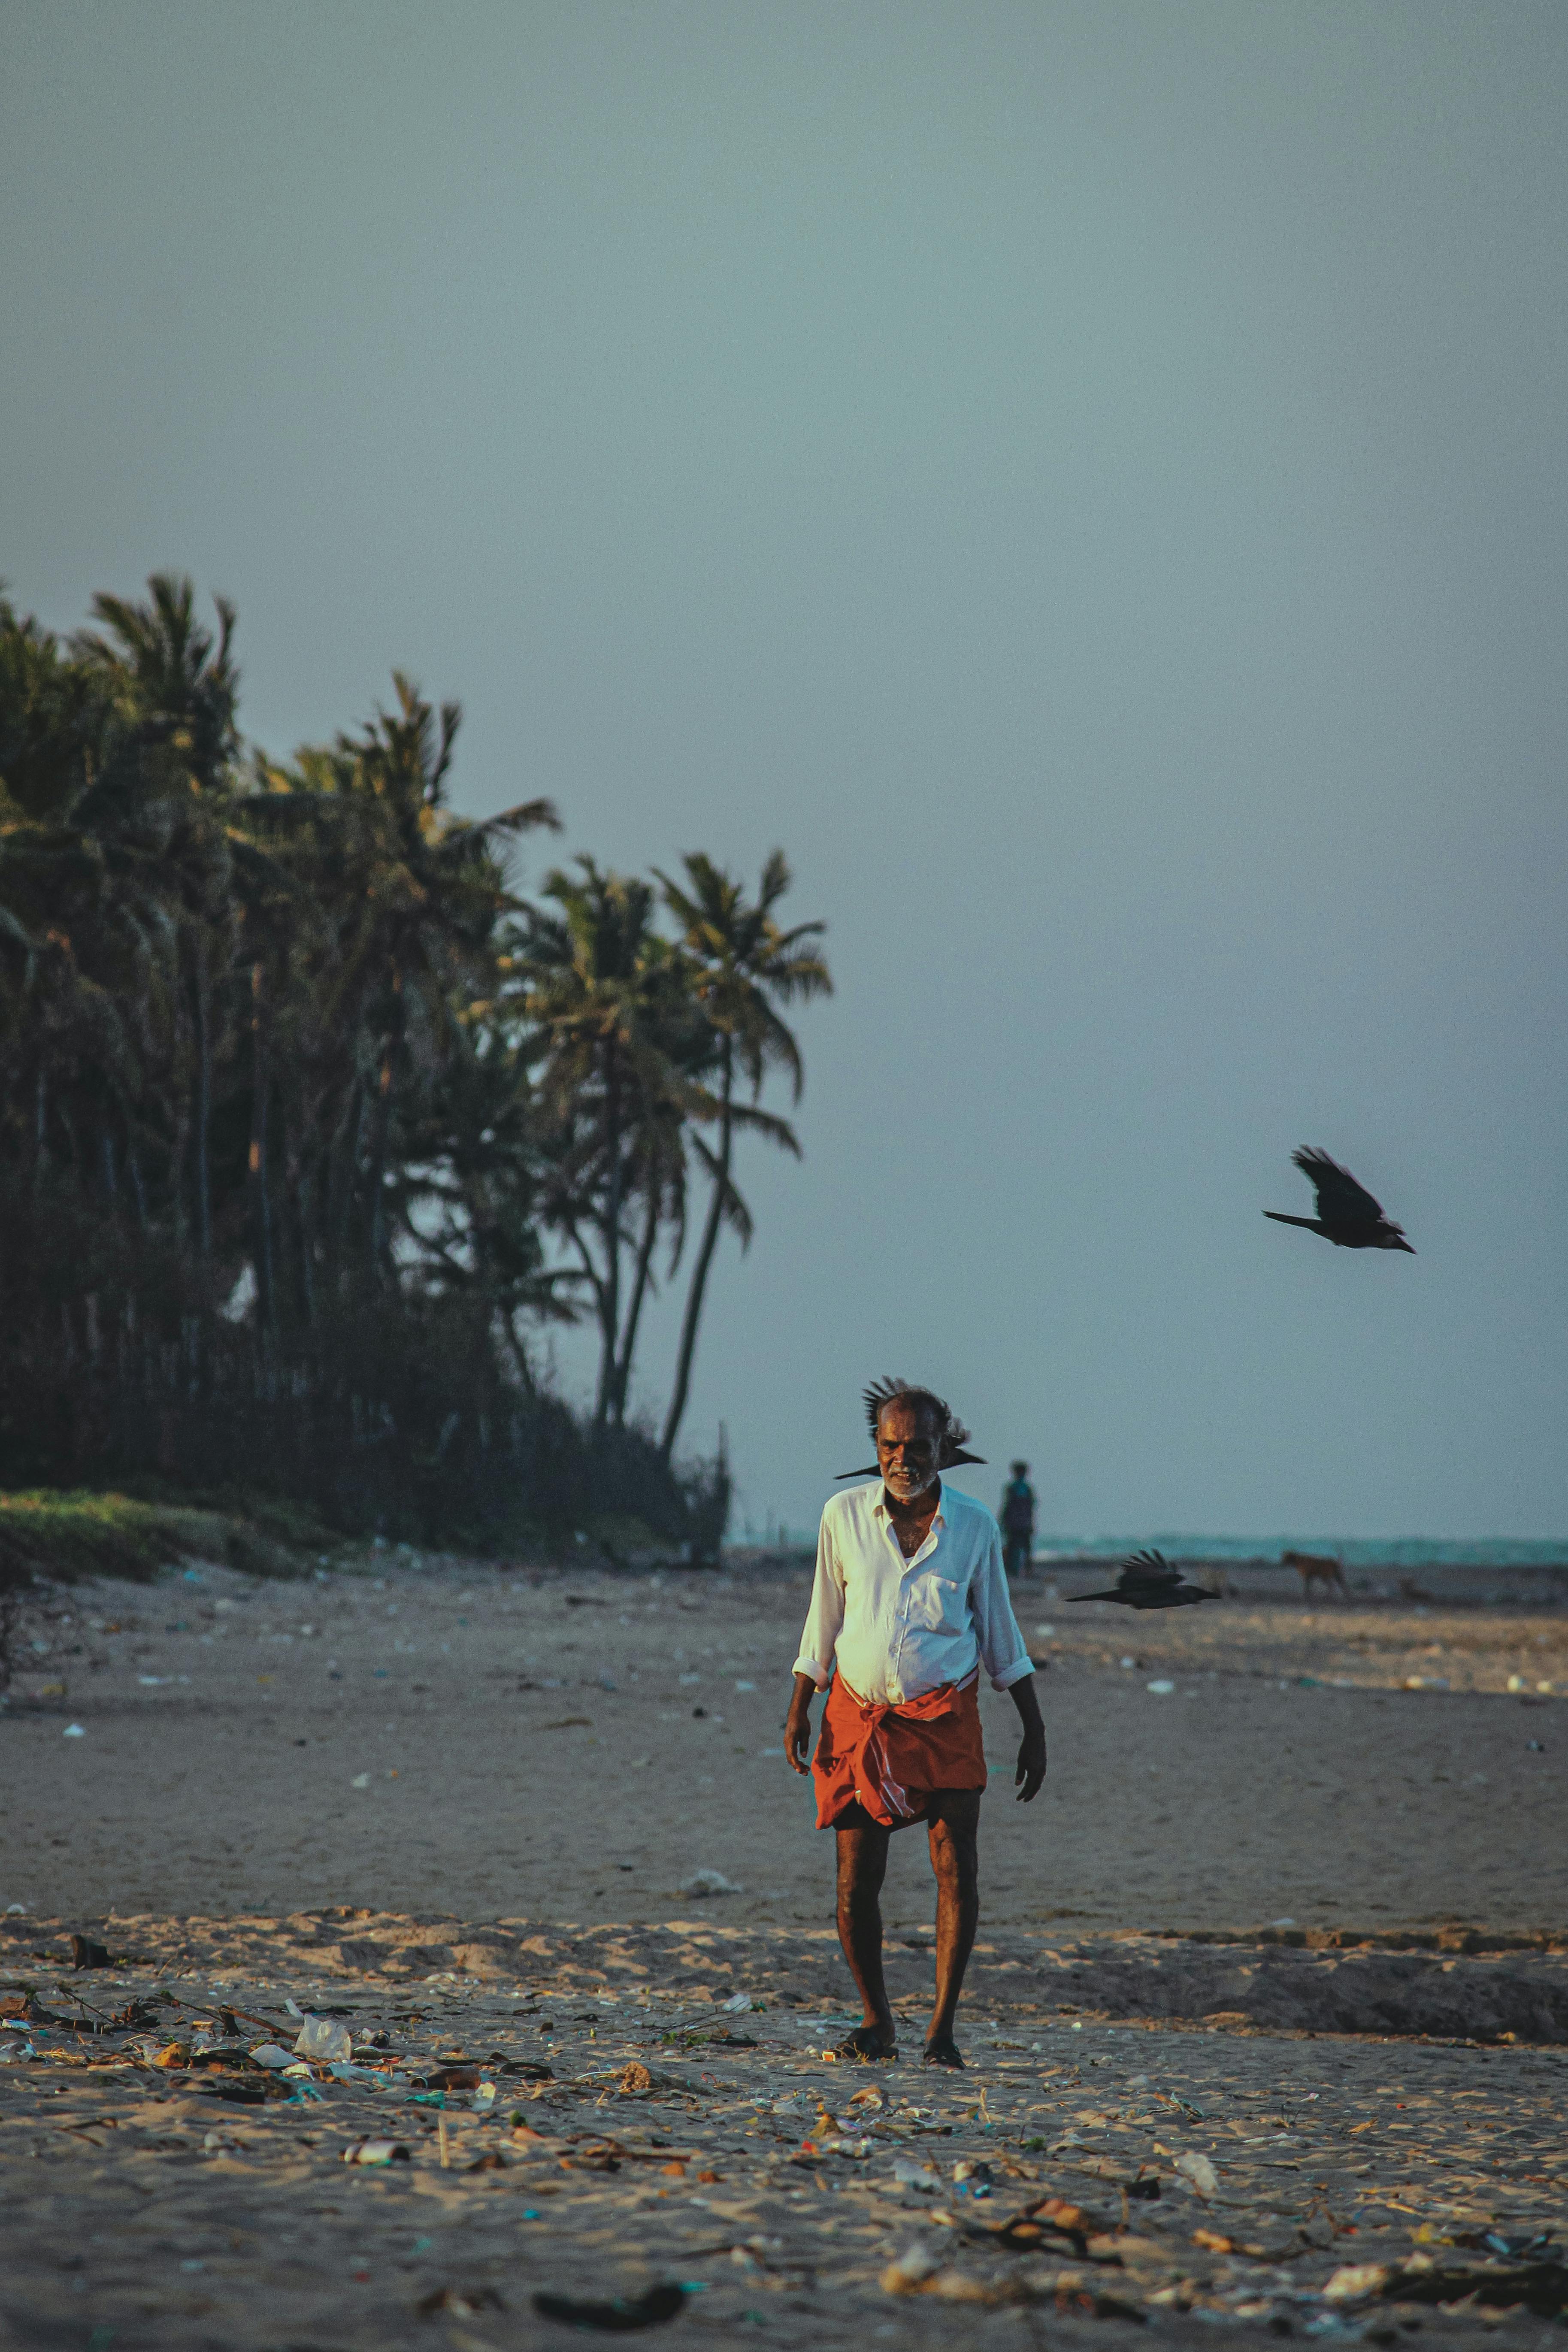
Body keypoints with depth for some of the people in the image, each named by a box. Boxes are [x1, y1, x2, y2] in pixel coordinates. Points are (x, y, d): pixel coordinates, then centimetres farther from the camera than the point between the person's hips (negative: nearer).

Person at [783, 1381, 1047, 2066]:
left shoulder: (974, 1527, 2)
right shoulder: (845, 1515, 2)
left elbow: (999, 1631, 9)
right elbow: (823, 1622, 11)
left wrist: (1034, 1728, 7)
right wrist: (799, 1711, 6)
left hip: (944, 1720, -1)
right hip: (858, 1718, 1)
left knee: (957, 1871, -10)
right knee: (856, 1883, -1)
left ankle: (942, 2029, -2)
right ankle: (875, 2022, 15)